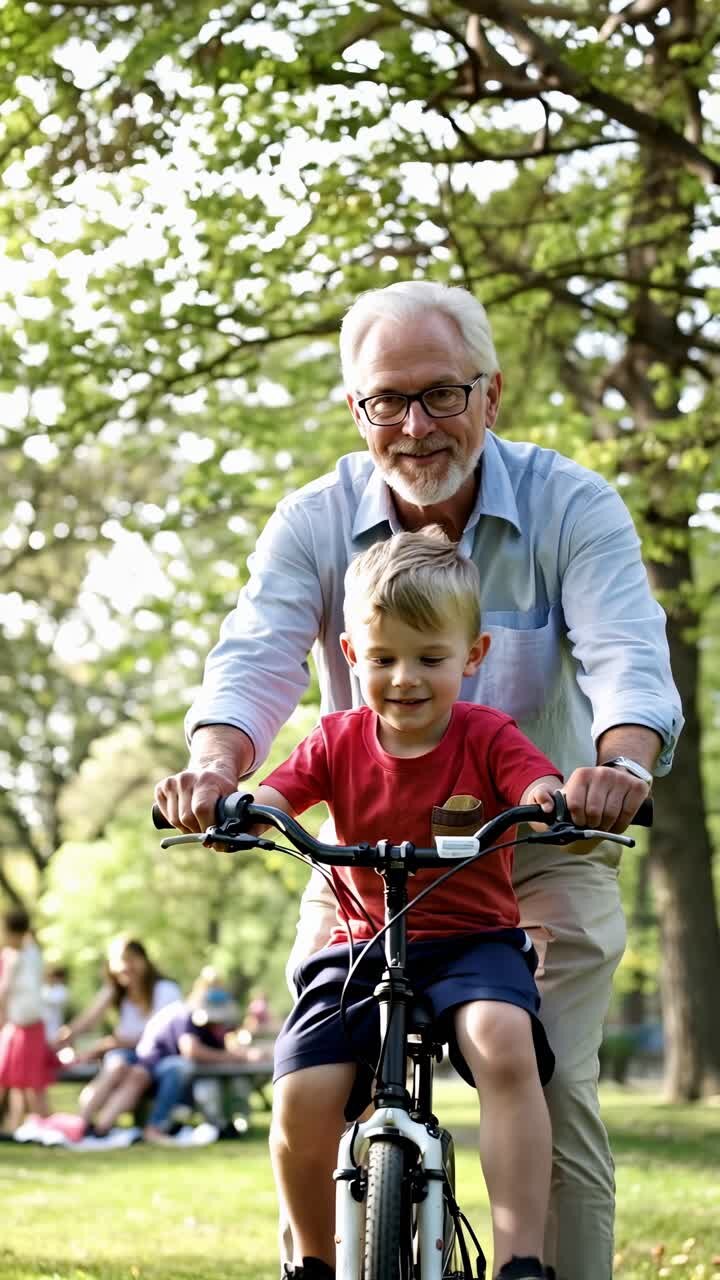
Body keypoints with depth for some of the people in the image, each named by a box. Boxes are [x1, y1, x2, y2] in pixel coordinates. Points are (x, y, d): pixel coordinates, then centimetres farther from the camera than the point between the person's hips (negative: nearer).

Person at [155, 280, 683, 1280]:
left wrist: (622, 764, -46)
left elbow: (628, 656, -24)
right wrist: (215, 764, -41)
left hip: (537, 850, -2)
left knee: (549, 1099, -15)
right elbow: (255, 659, -18)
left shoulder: (573, 507, -11)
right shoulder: (313, 525, -5)